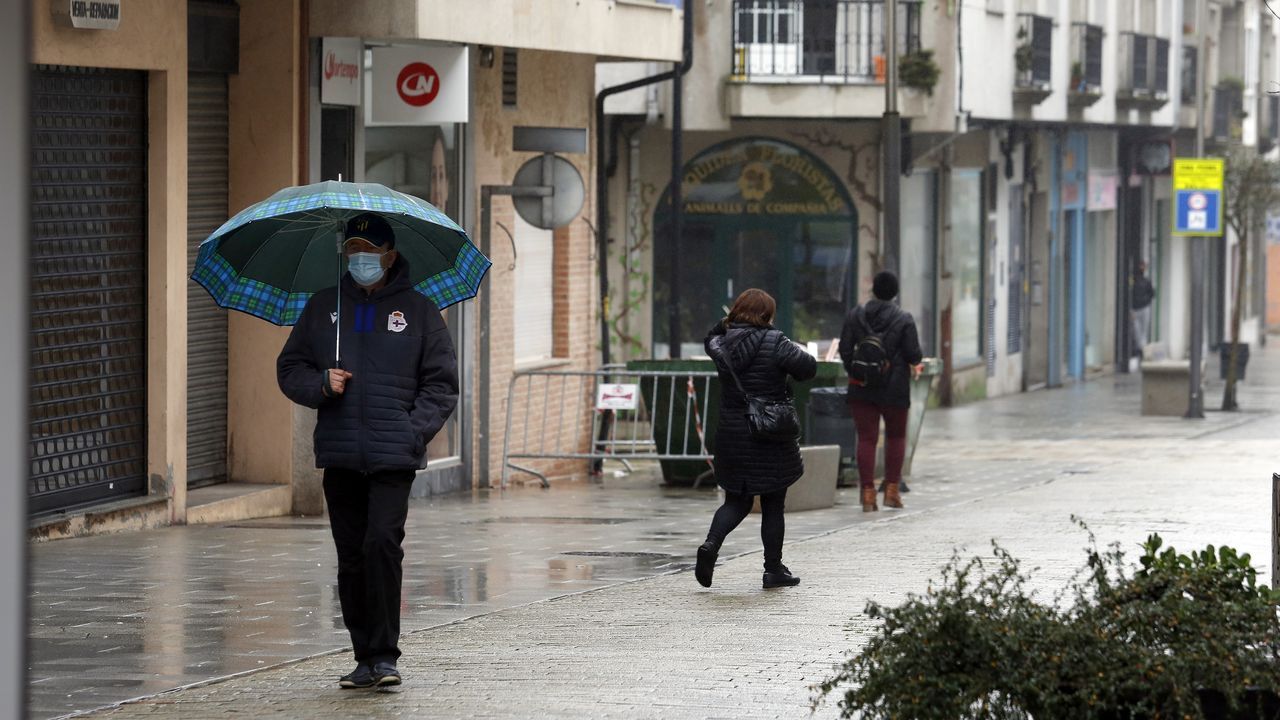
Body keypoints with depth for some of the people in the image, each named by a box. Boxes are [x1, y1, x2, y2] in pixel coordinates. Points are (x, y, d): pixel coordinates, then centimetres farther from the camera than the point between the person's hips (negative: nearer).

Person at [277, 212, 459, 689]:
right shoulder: (322, 308, 14)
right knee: (351, 556, 4)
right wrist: (321, 384, -5)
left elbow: (442, 382, 7)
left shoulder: (418, 311, 7)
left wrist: (414, 430, -6)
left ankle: (385, 655, -13)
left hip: (394, 456, -3)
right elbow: (289, 369, 16)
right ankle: (365, 657, 12)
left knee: (383, 543, -16)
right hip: (339, 455, 3)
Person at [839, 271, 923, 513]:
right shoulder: (904, 319, -9)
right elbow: (914, 354, -10)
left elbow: (845, 350, -1)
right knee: (896, 436, 16)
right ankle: (892, 489, 12)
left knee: (866, 439, 4)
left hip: (861, 389, 2)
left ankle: (868, 493, -2)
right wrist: (914, 366, 12)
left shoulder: (855, 316, -1)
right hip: (894, 388, -1)